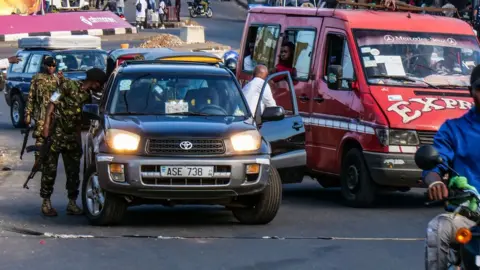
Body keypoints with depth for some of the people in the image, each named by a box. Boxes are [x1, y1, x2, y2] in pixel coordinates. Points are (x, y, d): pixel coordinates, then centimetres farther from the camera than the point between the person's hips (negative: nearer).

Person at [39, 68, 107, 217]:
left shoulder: (88, 96, 10)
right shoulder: (69, 86, -8)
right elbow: (52, 104, -8)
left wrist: (78, 137, 13)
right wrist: (46, 126, -15)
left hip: (72, 137, 6)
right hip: (56, 133, -6)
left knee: (73, 170, 4)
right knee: (50, 168, -1)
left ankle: (72, 203, 10)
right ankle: (46, 203, 5)